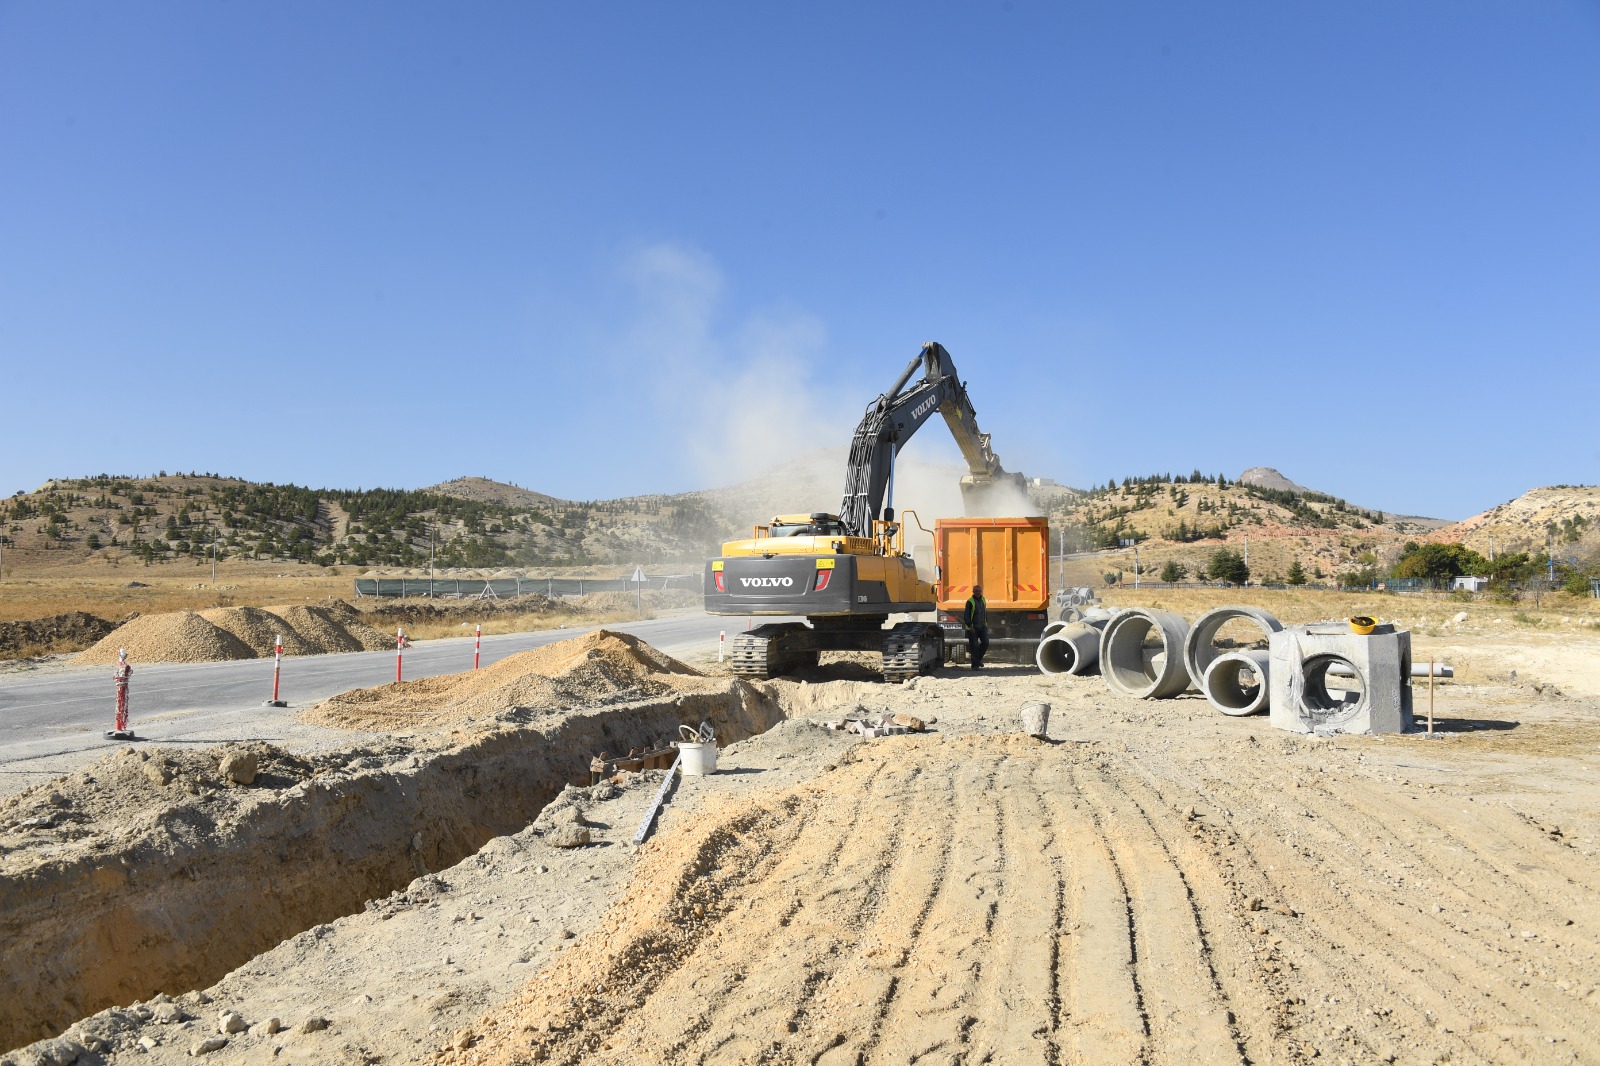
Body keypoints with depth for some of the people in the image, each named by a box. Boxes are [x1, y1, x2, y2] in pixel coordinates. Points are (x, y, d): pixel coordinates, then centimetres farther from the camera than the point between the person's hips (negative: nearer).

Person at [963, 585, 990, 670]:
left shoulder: (983, 600, 9)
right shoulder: (970, 601, -12)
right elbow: (966, 615, -14)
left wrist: (986, 623, 15)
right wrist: (970, 626, -19)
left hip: (982, 626, 6)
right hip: (972, 627, -6)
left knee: (985, 642, -6)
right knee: (974, 646, -4)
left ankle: (979, 658, 17)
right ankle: (975, 665, 3)